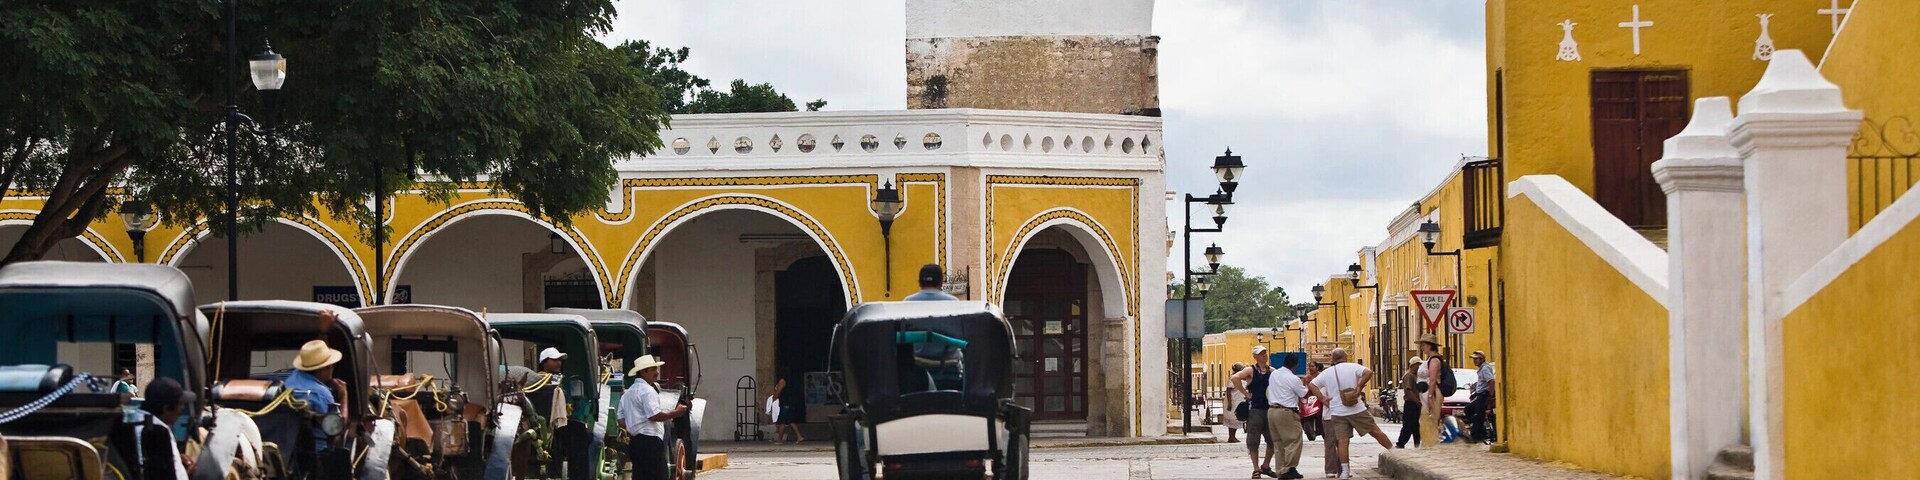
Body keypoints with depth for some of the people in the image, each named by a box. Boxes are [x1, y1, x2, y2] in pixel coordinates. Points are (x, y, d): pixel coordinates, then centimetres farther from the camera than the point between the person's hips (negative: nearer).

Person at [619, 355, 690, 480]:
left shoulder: (628, 393, 21)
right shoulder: (647, 391, -10)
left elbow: (621, 421, 19)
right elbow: (654, 415, -19)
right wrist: (676, 413, -11)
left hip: (635, 443, 10)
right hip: (650, 441, -10)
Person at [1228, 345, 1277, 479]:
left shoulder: (1272, 371, 9)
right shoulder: (1251, 371, -6)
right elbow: (1235, 378, -20)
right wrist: (1245, 393, -18)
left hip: (1270, 408, 5)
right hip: (1255, 409, -5)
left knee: (1273, 440, 7)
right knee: (1253, 441, -2)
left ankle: (1266, 466, 24)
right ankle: (1256, 469, 5)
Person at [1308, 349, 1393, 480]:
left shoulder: (1326, 373, 5)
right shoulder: (1353, 367, -3)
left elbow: (1312, 385, 4)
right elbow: (1368, 372, -18)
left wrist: (1322, 398, 4)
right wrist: (1359, 387, -10)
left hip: (1337, 413, 2)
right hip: (1357, 410, -2)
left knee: (1342, 441, 1)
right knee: (1375, 432, 10)